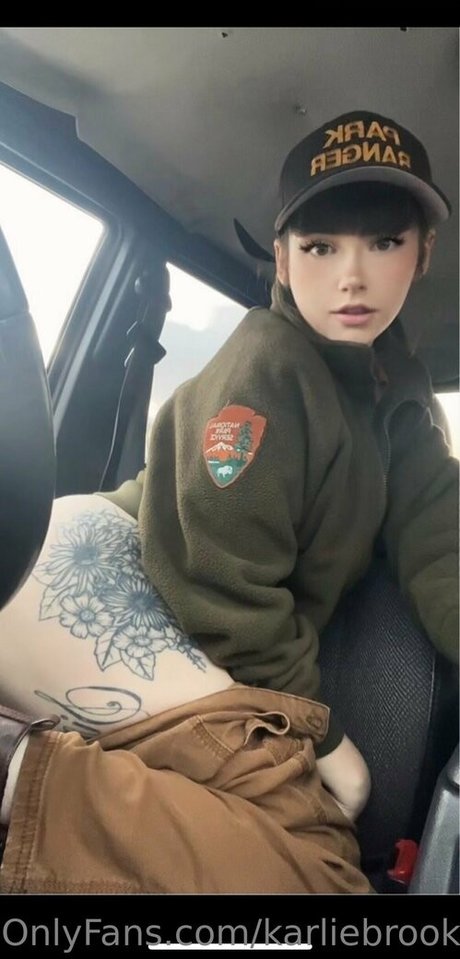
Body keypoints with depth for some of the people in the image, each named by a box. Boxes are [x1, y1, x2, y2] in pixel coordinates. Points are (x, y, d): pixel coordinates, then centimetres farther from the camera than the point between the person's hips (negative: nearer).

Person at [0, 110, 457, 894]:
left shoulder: (395, 386, 7)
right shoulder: (266, 367, -18)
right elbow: (223, 581, -22)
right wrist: (318, 731, -12)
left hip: (262, 661, 9)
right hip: (173, 648, -9)